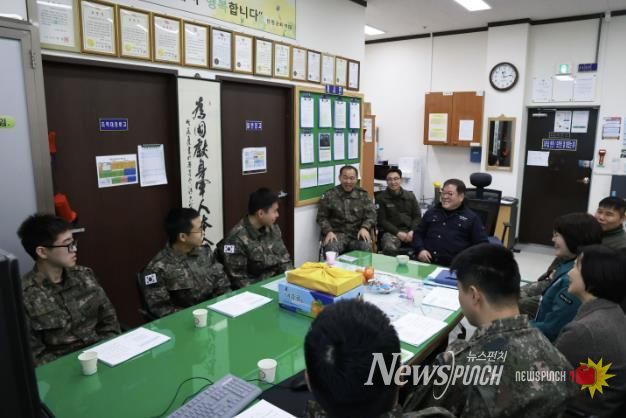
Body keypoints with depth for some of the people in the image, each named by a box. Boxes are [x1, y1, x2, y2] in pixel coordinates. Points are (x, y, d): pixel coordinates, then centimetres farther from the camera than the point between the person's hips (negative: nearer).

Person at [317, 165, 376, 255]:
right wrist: (328, 231, -11)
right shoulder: (329, 195, 9)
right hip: (337, 233, -1)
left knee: (366, 247, -30)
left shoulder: (363, 195, 13)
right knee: (331, 248, -33)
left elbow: (371, 215, 8)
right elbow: (322, 217, 8)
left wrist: (365, 228, -13)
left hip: (357, 234, 1)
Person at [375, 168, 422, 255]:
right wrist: (398, 232, -13)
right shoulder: (381, 198, 4)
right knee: (390, 249, -37)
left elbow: (417, 216, 13)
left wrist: (412, 231, -6)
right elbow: (382, 220, -1)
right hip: (391, 232, -3)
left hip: (409, 231, 4)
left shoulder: (410, 196, 14)